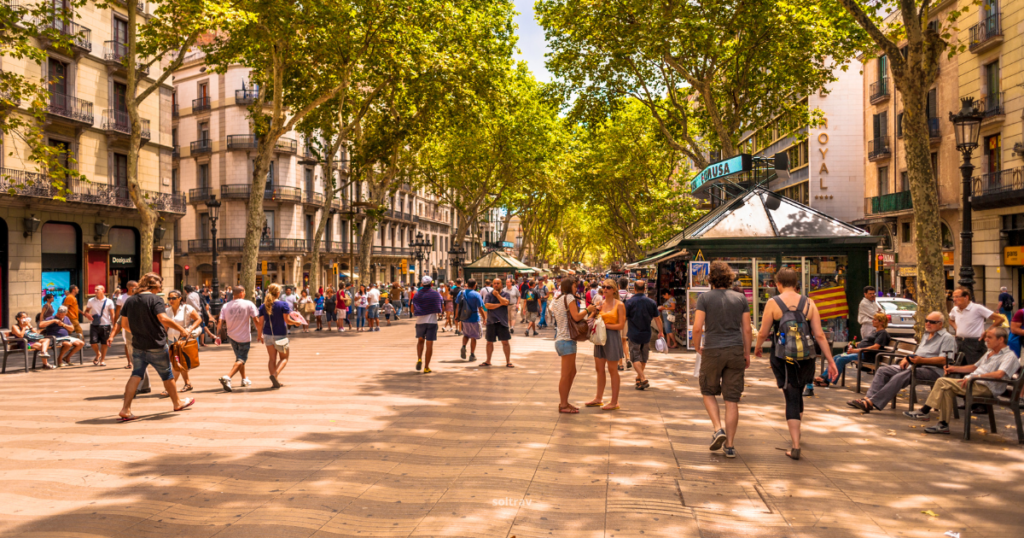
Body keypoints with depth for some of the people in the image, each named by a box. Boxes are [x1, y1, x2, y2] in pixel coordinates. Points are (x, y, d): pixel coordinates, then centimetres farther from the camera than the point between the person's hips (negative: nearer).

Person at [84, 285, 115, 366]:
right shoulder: (91, 301, 7)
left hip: (105, 324, -1)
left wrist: (114, 325, -5)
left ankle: (102, 359, 20)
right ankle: (98, 354, 24)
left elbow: (112, 314, 2)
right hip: (94, 325, 1)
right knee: (93, 342, -6)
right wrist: (87, 314, -9)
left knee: (104, 343, 4)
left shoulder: (109, 302, 1)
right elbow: (86, 310, 15)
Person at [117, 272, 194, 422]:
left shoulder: (130, 301, 6)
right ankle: (177, 403, 28)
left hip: (138, 346, 5)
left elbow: (124, 324, 10)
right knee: (167, 375, 11)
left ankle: (126, 409, -6)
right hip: (156, 346, -5)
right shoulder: (155, 300, -14)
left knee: (136, 375, 6)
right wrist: (181, 329, -18)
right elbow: (163, 319, -27)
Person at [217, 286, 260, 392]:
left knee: (239, 357, 23)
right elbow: (256, 320, -9)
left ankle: (244, 379, 35)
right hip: (244, 337, -5)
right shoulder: (248, 304, -10)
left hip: (232, 336, 5)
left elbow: (220, 322, -8)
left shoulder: (226, 306, -2)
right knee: (241, 360, -2)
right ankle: (227, 377, -25)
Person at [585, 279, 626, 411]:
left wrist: (605, 325, -17)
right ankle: (598, 398, 25)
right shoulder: (600, 304, 8)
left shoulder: (619, 305, -7)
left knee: (612, 370, 2)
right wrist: (594, 312, -6)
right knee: (599, 369, 13)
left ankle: (614, 402, 10)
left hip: (612, 338, -6)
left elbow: (621, 325, -13)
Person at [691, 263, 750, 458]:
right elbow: (747, 329, 4)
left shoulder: (705, 297, -5)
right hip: (735, 351, 2)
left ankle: (718, 429, 0)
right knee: (732, 400, 6)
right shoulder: (740, 298, 5)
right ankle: (729, 445, 9)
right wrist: (747, 353, 13)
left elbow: (697, 327, -11)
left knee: (708, 392, 19)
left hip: (712, 350, -2)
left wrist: (697, 347, 5)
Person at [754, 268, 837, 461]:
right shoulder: (809, 304, 0)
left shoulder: (773, 303, -7)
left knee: (791, 398, 2)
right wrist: (831, 361, 2)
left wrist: (757, 347, 17)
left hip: (782, 358, -3)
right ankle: (795, 434, 42)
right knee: (798, 394, 23)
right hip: (805, 358, 3)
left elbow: (763, 333, -4)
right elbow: (819, 335, -3)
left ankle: (796, 446, -5)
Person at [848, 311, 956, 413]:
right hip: (913, 366, 9)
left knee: (900, 376, -33)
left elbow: (944, 360, -14)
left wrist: (922, 360, -25)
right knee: (883, 370, -8)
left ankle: (872, 403, -39)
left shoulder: (948, 338, -1)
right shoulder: (926, 335, 27)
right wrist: (907, 359, 7)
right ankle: (869, 397, -21)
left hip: (932, 370, -9)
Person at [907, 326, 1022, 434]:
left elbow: (999, 374, -23)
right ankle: (943, 424, -17)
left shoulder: (1009, 356, -6)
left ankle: (924, 411, -13)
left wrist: (975, 376, -27)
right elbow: (974, 367, 33)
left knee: (943, 382, -22)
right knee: (947, 390, -18)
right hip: (973, 383, 9)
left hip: (986, 388, -9)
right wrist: (955, 368, 18)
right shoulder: (990, 353, 25)